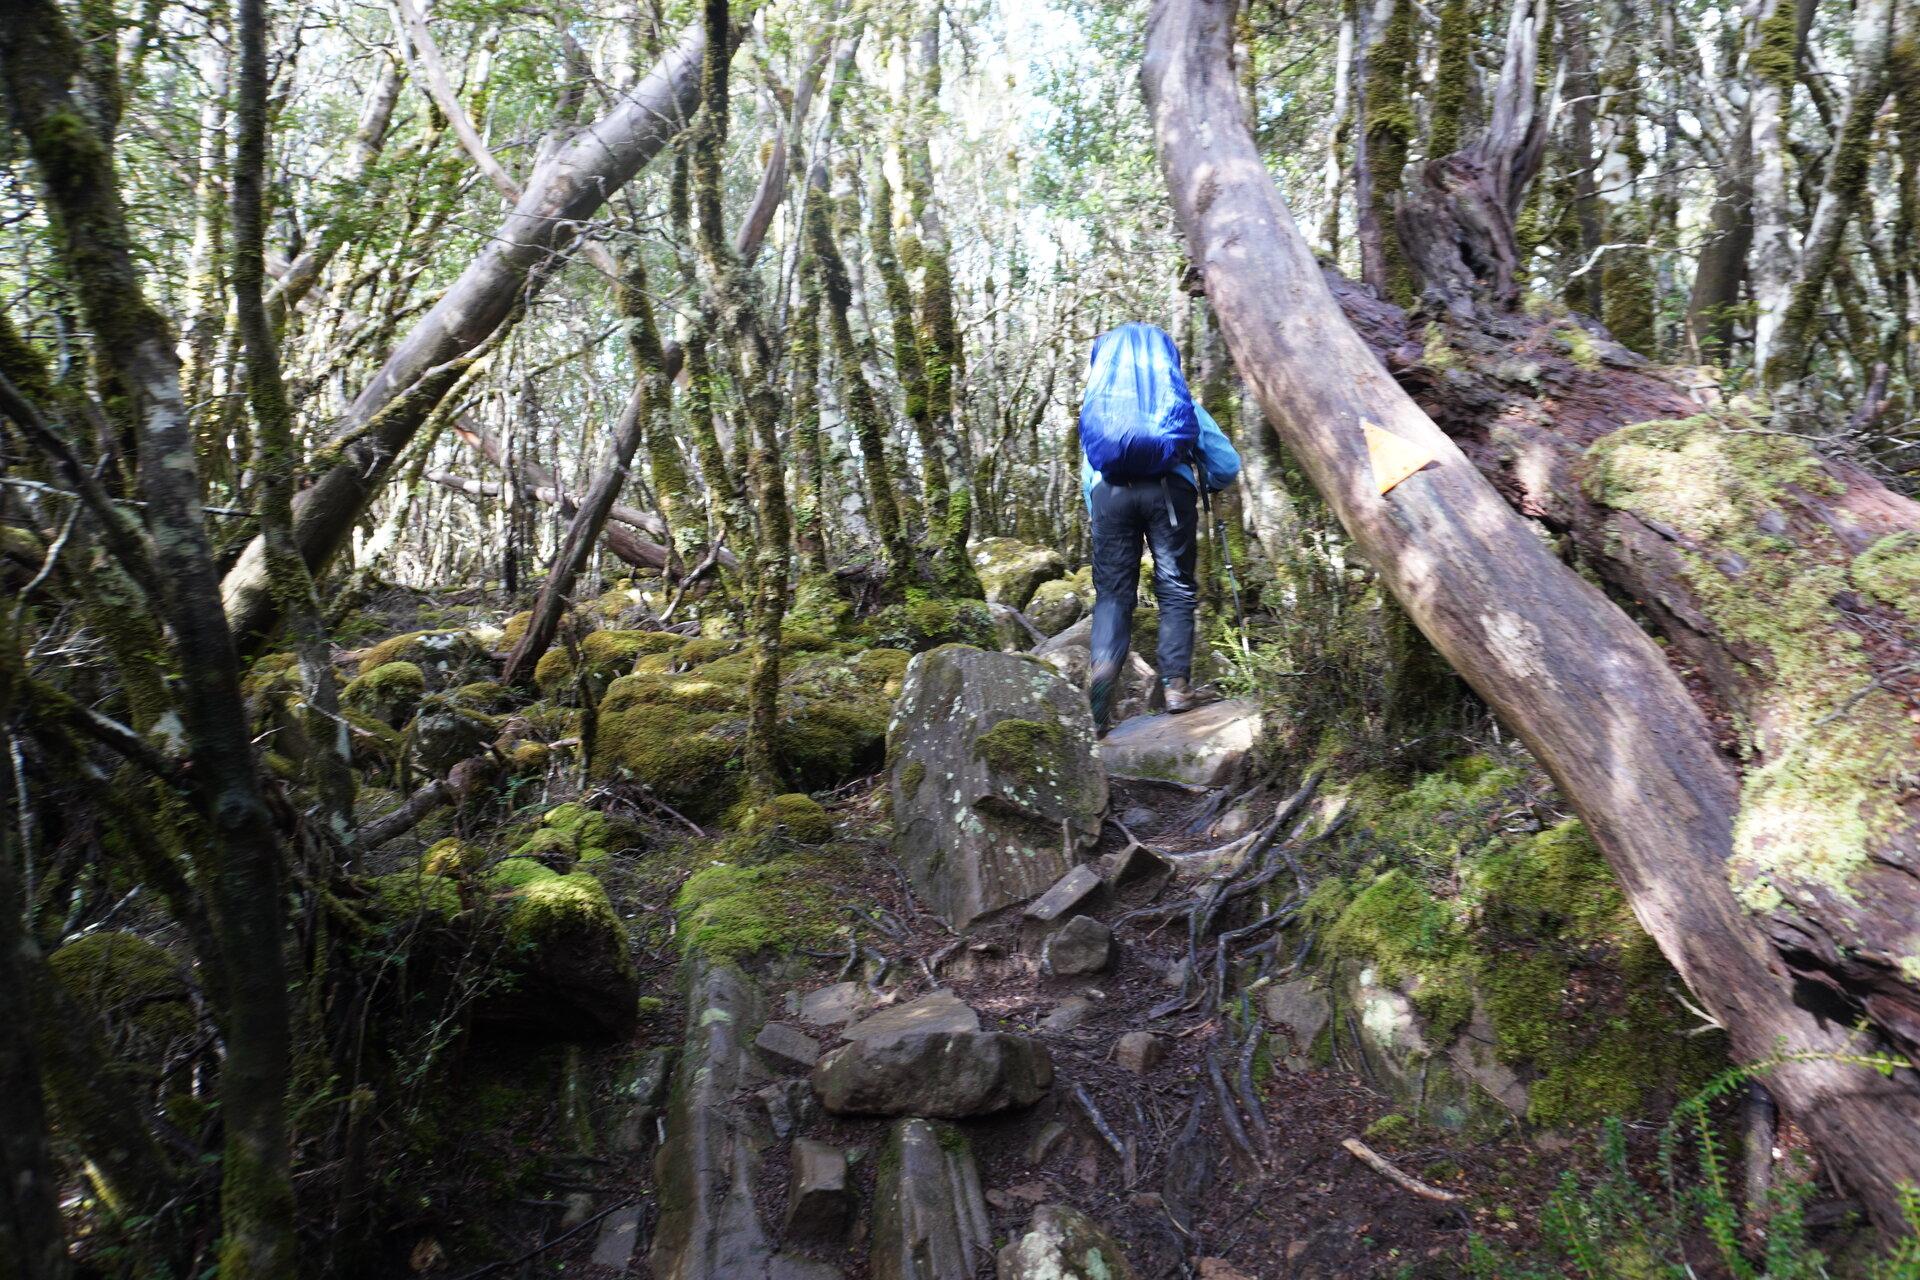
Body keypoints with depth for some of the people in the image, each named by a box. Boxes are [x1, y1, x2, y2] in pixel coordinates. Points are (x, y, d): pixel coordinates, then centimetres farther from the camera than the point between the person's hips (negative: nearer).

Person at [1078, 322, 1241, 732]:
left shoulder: (1097, 407, 33)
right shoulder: (1184, 406, 28)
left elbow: (1086, 478, 31)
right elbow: (1227, 465, 22)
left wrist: (1101, 520, 40)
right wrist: (1206, 484, 43)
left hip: (1109, 489, 1)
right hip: (1170, 486, -1)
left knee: (1112, 590, 4)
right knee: (1176, 588, 5)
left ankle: (1103, 664, -22)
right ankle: (1176, 682, -4)